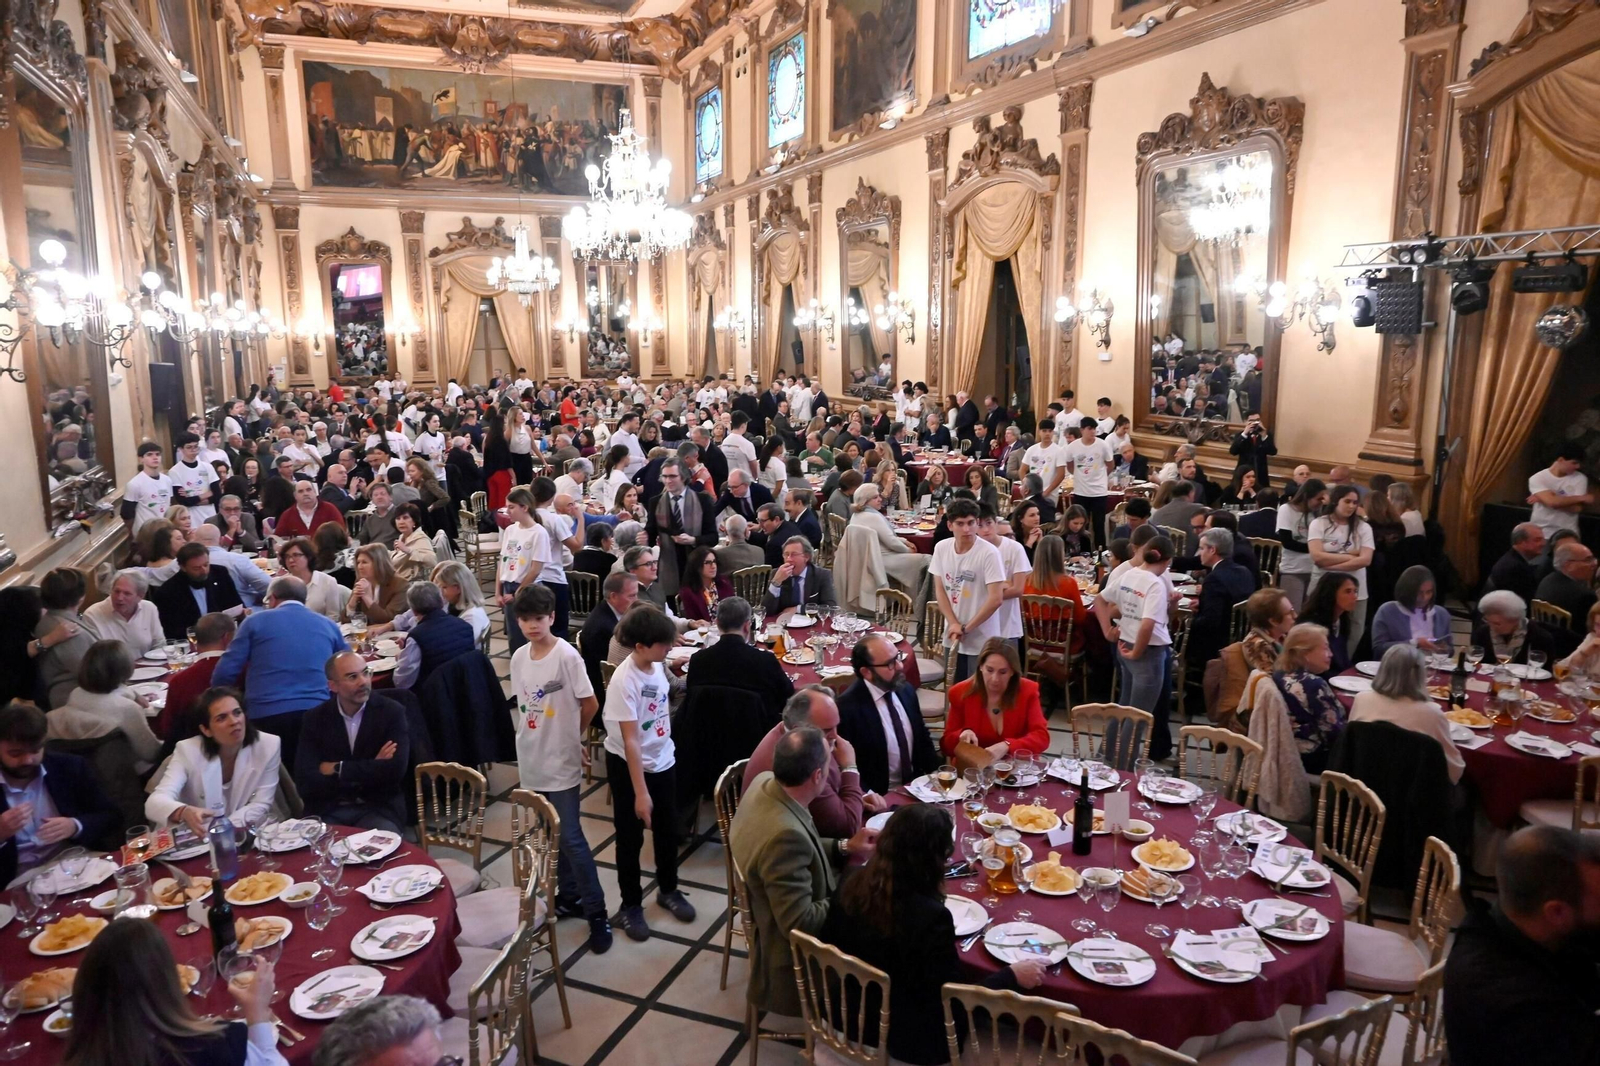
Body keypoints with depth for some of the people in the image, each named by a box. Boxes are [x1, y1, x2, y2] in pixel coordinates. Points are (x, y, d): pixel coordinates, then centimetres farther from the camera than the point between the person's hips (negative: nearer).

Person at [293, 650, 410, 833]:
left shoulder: (392, 712, -3)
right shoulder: (315, 718, 3)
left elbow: (395, 770, -16)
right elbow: (305, 783, -7)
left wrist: (338, 769, -9)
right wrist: (371, 770, -12)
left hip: (379, 809, -2)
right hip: (327, 812, 2)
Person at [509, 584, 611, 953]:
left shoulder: (567, 655, -18)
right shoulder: (519, 657, 2)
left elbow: (590, 705, -12)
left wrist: (570, 737, 3)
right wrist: (526, 745, 11)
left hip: (561, 762, -6)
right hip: (532, 761, 6)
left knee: (570, 837, -4)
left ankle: (596, 911, 7)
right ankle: (568, 896, 33)